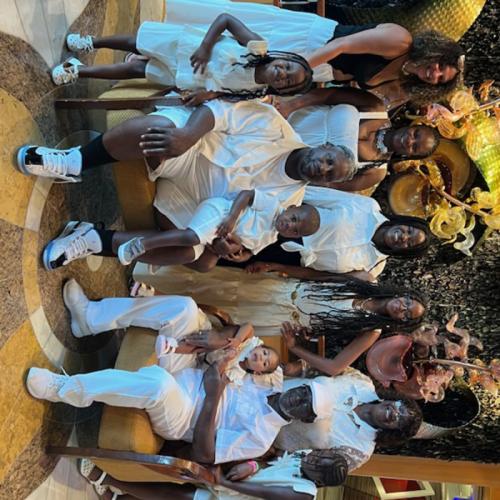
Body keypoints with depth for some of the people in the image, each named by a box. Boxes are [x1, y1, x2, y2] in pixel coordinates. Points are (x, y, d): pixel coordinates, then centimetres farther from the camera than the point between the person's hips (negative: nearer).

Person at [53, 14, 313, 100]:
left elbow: (222, 93, -10)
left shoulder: (254, 94, -20)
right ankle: (91, 42, 40)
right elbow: (225, 18, -18)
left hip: (180, 76, 1)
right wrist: (205, 46, -28)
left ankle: (79, 70, 21)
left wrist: (209, 94, -31)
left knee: (135, 69, 7)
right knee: (134, 44, 9)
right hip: (182, 42, -1)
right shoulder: (258, 46, -25)